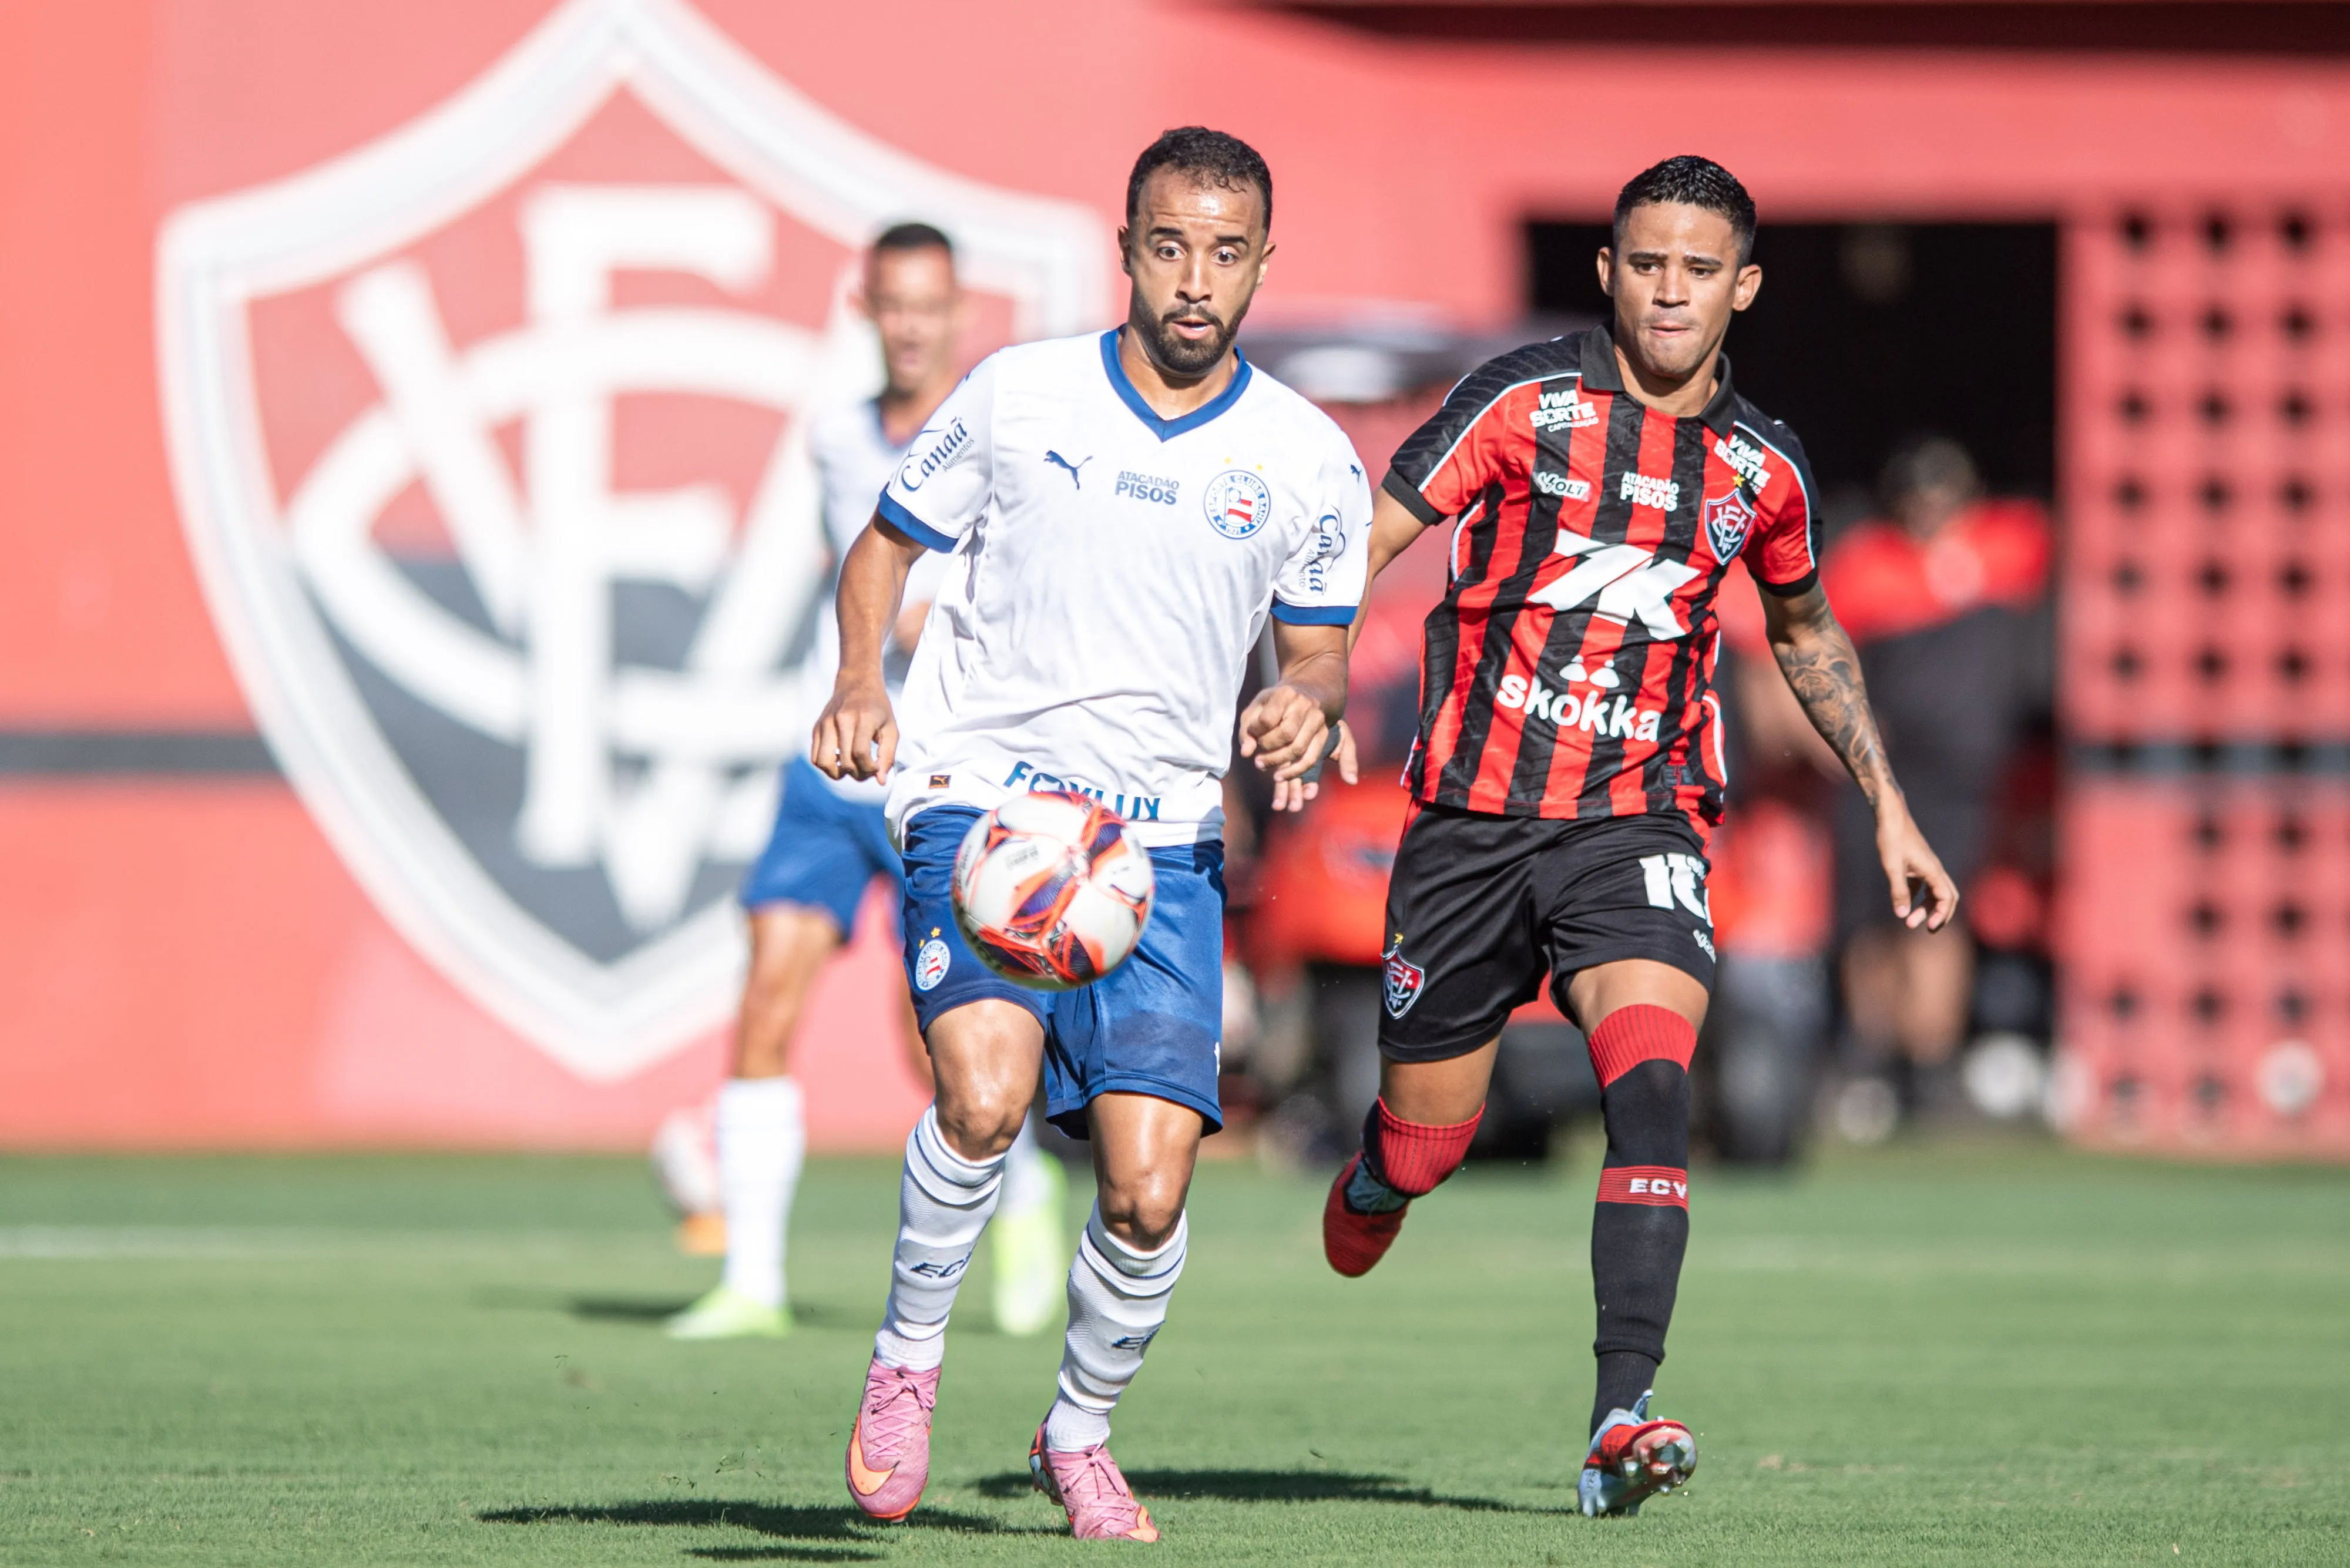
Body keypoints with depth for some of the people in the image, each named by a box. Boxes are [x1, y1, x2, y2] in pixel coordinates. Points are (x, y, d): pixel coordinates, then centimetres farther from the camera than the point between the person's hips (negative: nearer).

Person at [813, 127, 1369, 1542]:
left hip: (1165, 844, 2)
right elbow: (887, 547, 13)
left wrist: (1309, 707, -9)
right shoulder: (1018, 395, 1)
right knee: (988, 1092, -29)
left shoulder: (1309, 460, 4)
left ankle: (1080, 1436, 21)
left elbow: (1321, 649, 15)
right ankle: (909, 1355, -2)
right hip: (979, 797, -2)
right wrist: (862, 681, -6)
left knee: (1148, 1196, -9)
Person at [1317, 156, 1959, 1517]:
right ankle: (1375, 1193, 45)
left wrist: (1889, 808, 22)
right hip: (1476, 816, -1)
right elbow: (1372, 537, -7)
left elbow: (1807, 632, 25)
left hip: (1640, 824, 1)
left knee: (1652, 1084, -24)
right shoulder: (1528, 401, -4)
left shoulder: (1762, 467, 7)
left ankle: (1625, 1418, -29)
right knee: (1424, 1148, 6)